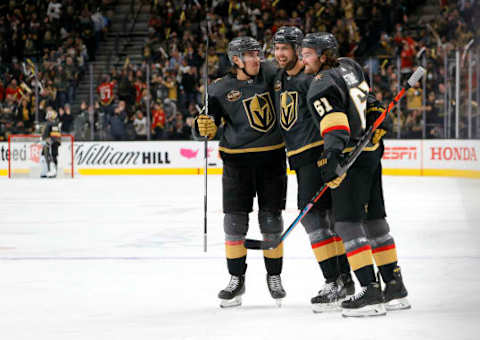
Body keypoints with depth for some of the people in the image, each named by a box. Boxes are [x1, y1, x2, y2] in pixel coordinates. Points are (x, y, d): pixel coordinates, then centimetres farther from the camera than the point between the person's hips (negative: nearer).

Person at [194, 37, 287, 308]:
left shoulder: (270, 74, 3)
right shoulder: (220, 89, -4)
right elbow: (207, 126, -5)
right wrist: (205, 126, -25)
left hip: (272, 157, 1)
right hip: (237, 160, -1)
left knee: (271, 219, 4)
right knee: (235, 220, -1)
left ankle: (274, 276, 17)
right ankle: (237, 279, 11)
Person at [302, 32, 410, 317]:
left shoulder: (322, 86, -16)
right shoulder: (349, 66, 10)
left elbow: (334, 122, -28)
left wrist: (332, 154, -35)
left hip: (352, 158, -9)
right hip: (372, 153, 9)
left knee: (347, 222, -10)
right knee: (374, 219, 16)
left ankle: (370, 290, -18)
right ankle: (395, 287, 20)